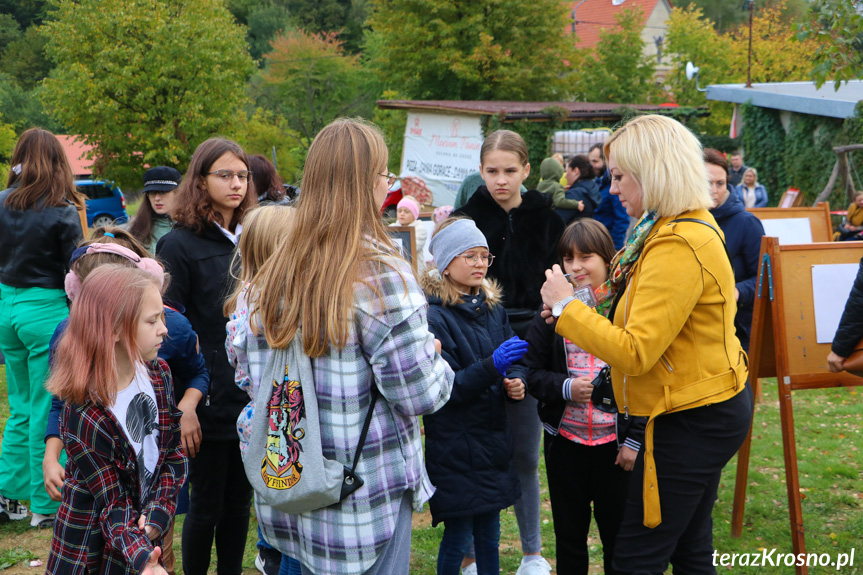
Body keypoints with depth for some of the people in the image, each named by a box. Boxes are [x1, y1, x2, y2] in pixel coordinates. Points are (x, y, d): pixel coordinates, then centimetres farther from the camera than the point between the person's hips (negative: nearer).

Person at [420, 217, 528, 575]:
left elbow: (514, 363, 15)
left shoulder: (492, 308, 10)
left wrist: (517, 382, -8)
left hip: (492, 440, 7)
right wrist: (491, 366, -31)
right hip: (455, 447, -7)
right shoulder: (434, 315, -13)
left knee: (490, 532, 14)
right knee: (459, 536, -1)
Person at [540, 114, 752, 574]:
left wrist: (565, 306, -17)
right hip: (708, 403, 11)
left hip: (692, 420, -11)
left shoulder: (678, 248, -24)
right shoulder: (690, 227, 10)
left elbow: (635, 352, -27)